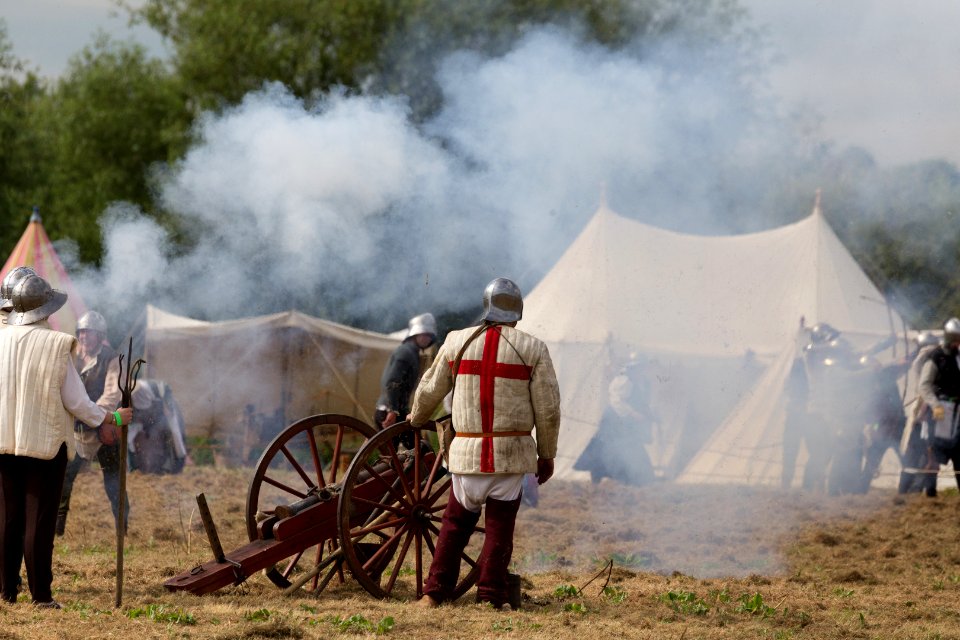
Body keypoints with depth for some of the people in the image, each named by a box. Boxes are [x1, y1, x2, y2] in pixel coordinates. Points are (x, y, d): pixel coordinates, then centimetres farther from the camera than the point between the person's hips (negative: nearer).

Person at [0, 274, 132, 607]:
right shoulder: (56, 346, -12)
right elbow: (76, 402, -9)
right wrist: (113, 418, 5)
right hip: (45, 443, -3)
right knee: (39, 519, 1)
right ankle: (40, 593, 2)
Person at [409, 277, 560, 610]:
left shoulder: (457, 342, 3)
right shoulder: (532, 349, -2)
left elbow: (430, 389, 14)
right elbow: (548, 409, -2)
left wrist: (417, 418, 34)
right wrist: (547, 455, 9)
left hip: (466, 452, 2)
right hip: (511, 452, -2)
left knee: (456, 523, 12)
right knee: (499, 526, 5)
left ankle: (435, 592, 8)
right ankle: (491, 595, 3)